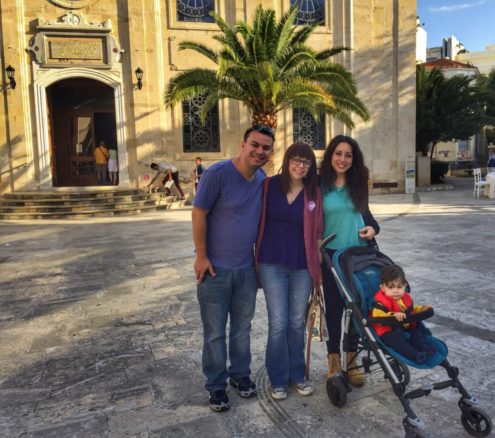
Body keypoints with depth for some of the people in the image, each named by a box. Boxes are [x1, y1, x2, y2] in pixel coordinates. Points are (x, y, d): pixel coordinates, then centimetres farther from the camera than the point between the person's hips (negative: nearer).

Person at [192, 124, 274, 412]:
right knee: (215, 332, 9)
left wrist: (259, 257, 13)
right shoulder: (218, 173, -17)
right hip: (215, 268, -5)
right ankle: (216, 385, 27)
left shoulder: (263, 180, 1)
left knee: (242, 328, 18)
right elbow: (199, 214, -13)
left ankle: (240, 374, 38)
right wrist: (201, 256, -13)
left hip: (247, 269, 5)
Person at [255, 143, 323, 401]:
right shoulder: (269, 186, -3)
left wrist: (318, 269, 3)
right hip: (272, 265, -1)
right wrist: (257, 259, 1)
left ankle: (297, 375, 31)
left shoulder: (314, 193, 1)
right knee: (278, 324, 2)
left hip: (302, 267, 2)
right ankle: (278, 379, 21)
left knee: (297, 323, 12)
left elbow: (317, 233, 4)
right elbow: (258, 222, 3)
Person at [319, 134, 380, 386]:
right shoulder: (320, 185, -6)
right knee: (333, 308, 8)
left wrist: (373, 228, -4)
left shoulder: (358, 183, 5)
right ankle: (333, 362, 25)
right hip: (331, 255, -3)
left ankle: (352, 360, 27)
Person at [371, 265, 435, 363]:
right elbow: (377, 316, -35)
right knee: (394, 338, -31)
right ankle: (414, 355, -35)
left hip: (405, 327, 8)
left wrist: (422, 309, 11)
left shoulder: (406, 298, 6)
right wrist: (393, 315, -47)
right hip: (387, 331, -8)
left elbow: (412, 310, 27)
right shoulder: (381, 301, -22)